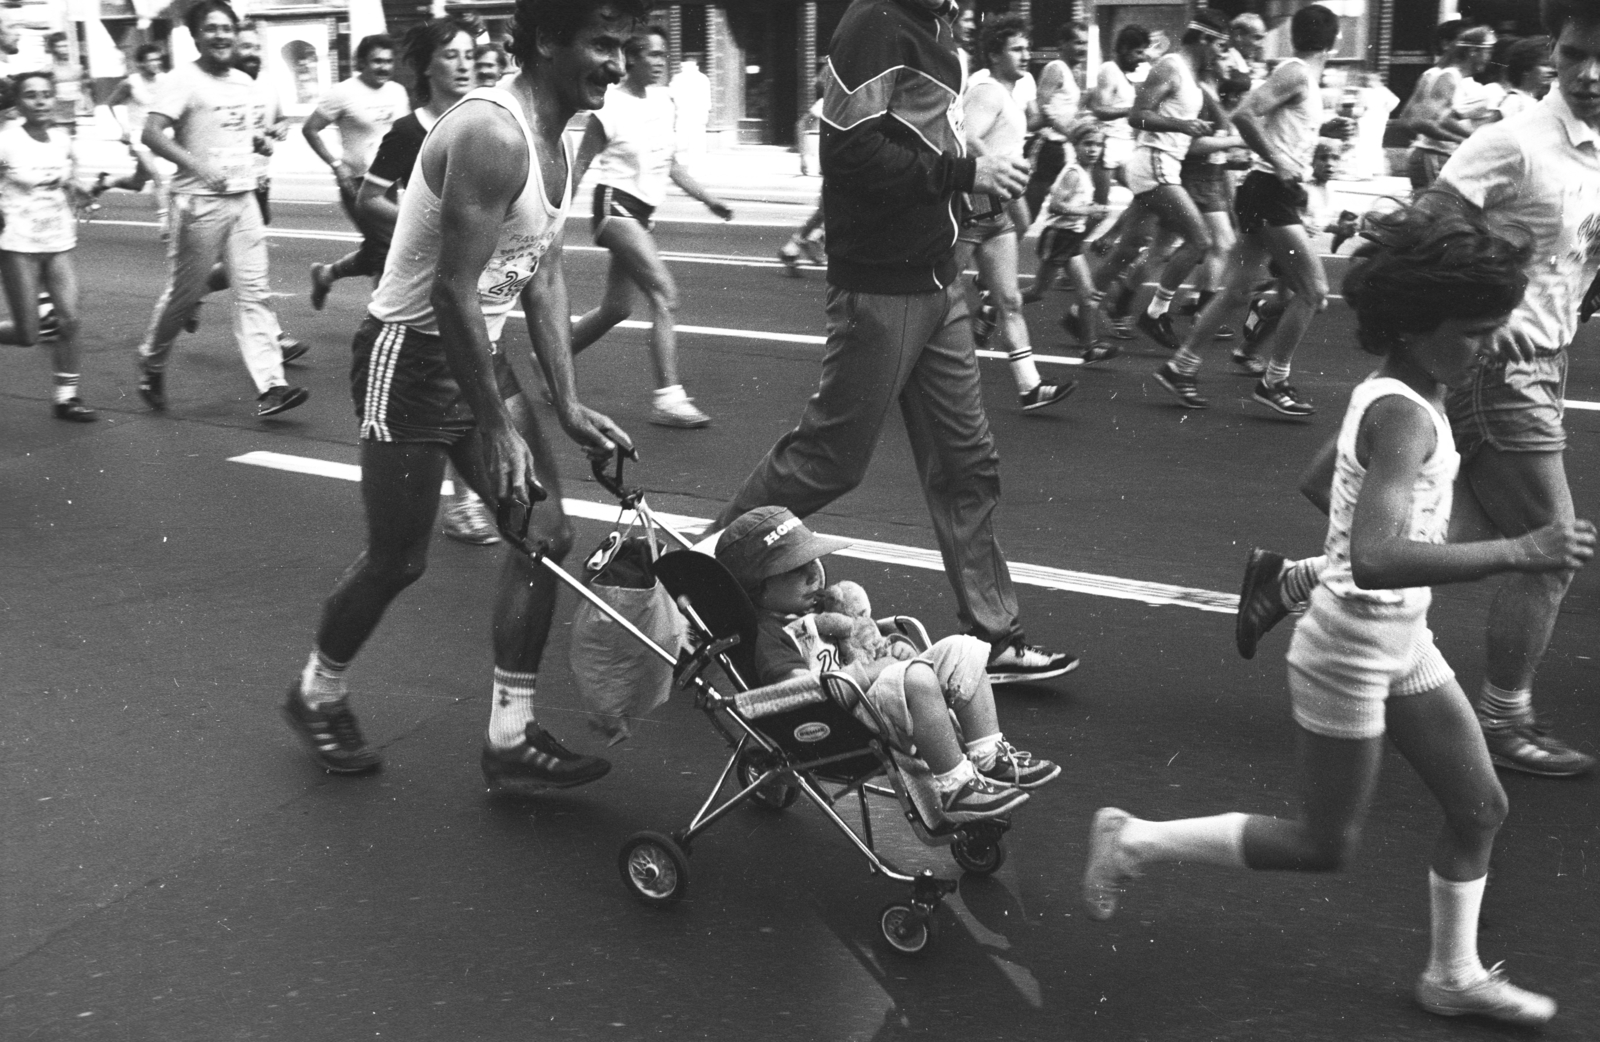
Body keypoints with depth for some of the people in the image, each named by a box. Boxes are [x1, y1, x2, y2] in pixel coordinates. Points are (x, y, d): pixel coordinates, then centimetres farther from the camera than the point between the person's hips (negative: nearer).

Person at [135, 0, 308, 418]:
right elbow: (152, 133, -19)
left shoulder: (244, 83, 12)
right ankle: (151, 363, 29)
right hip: (199, 202, -6)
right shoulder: (184, 80, -9)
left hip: (243, 198, 6)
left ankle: (270, 386, -7)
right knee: (185, 292, 4)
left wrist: (262, 140, 7)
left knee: (253, 291, -2)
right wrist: (197, 165, -30)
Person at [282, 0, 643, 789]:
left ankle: (511, 740, 12)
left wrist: (568, 407, 8)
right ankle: (316, 695, 32)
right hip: (410, 356, -9)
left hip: (479, 349, 9)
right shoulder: (491, 134, -25)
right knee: (399, 560, 3)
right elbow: (454, 290, -26)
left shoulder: (559, 145, 5)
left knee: (545, 535, 3)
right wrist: (496, 427, -22)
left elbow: (543, 276, 11)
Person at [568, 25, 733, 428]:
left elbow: (670, 163, 18)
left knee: (616, 308, 14)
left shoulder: (663, 100, 8)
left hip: (641, 213, 8)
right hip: (615, 205, -8)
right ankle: (668, 398, -19)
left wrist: (707, 199, 11)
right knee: (664, 293, -19)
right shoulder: (609, 108, -13)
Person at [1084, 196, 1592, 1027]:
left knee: (1480, 808, 16)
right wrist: (1518, 552, -39)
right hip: (1349, 653, -9)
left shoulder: (1397, 393, 3)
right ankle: (1136, 839, 17)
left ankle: (1455, 975, 34)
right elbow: (1375, 559, -39)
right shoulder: (1404, 416, -26)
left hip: (1402, 643, 9)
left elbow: (1330, 484, 19)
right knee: (1324, 847, 6)